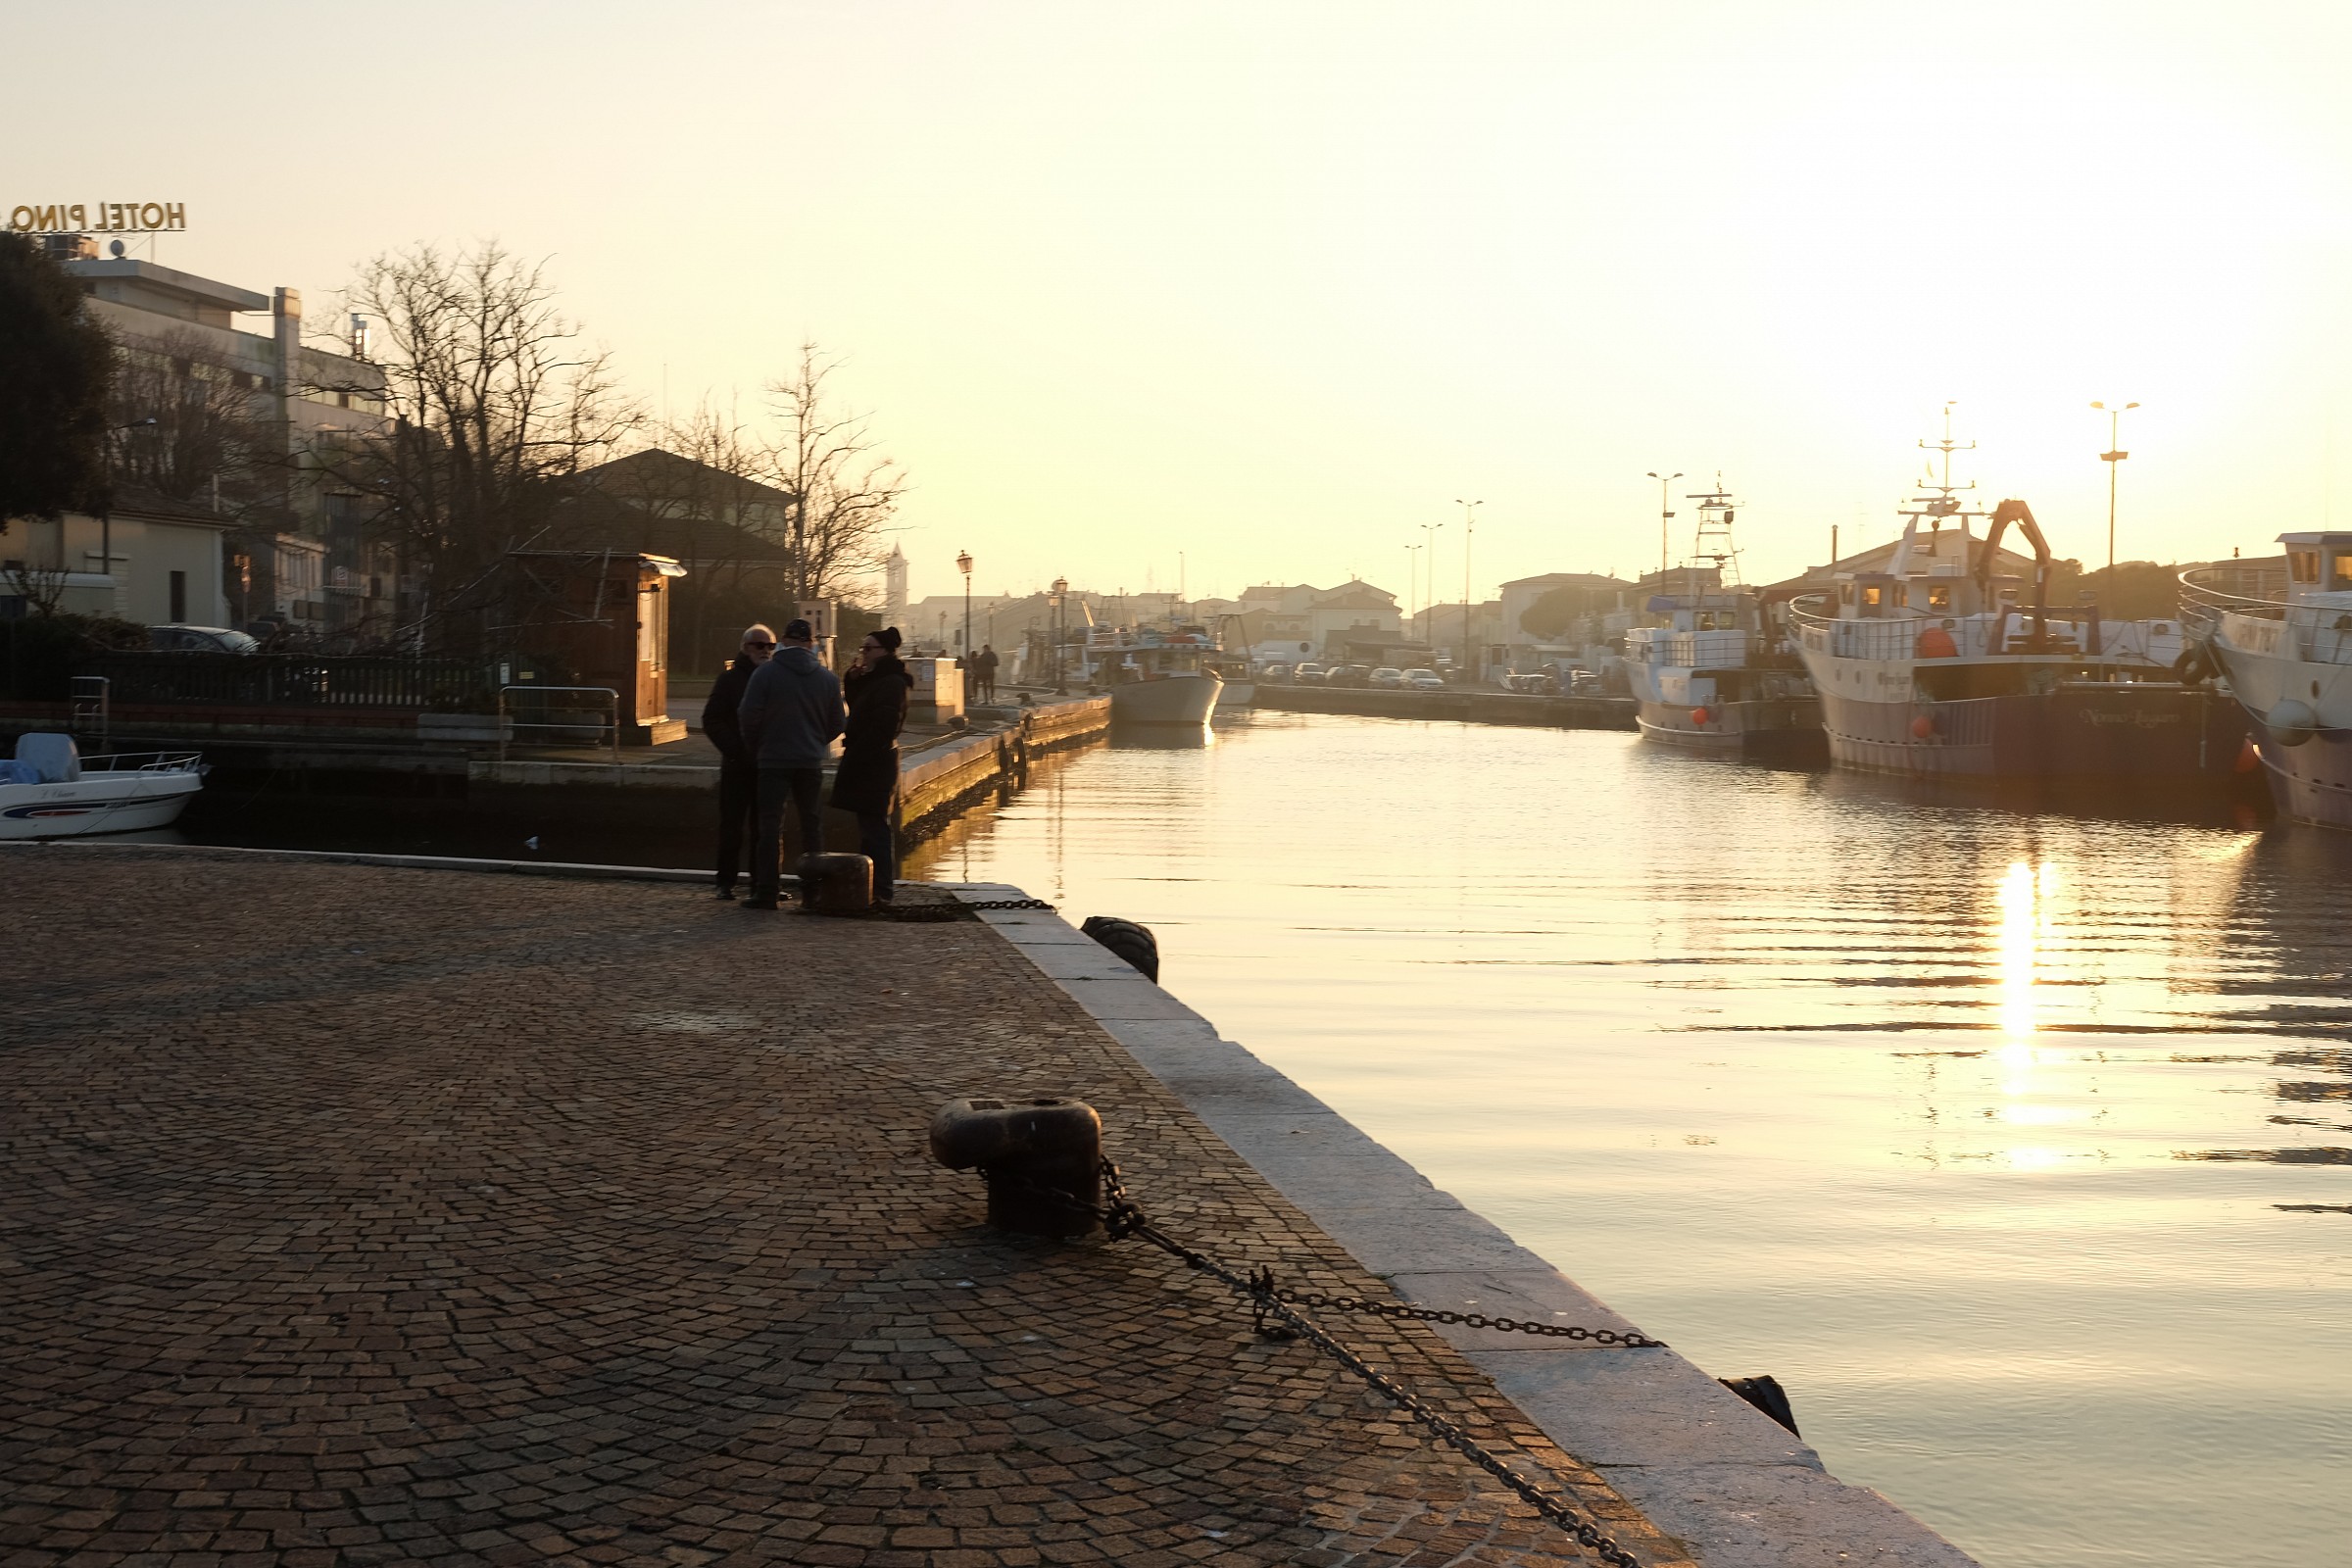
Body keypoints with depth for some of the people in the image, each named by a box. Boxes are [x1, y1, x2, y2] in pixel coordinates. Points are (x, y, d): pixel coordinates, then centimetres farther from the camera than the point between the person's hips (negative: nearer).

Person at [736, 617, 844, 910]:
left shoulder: (766, 673, -8)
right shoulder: (827, 678, 2)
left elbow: (749, 716, -10)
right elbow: (836, 723, 6)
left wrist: (754, 749, 6)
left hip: (773, 759, -2)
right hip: (811, 762, 3)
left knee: (770, 825, 0)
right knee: (812, 825, 11)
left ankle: (766, 892, -4)